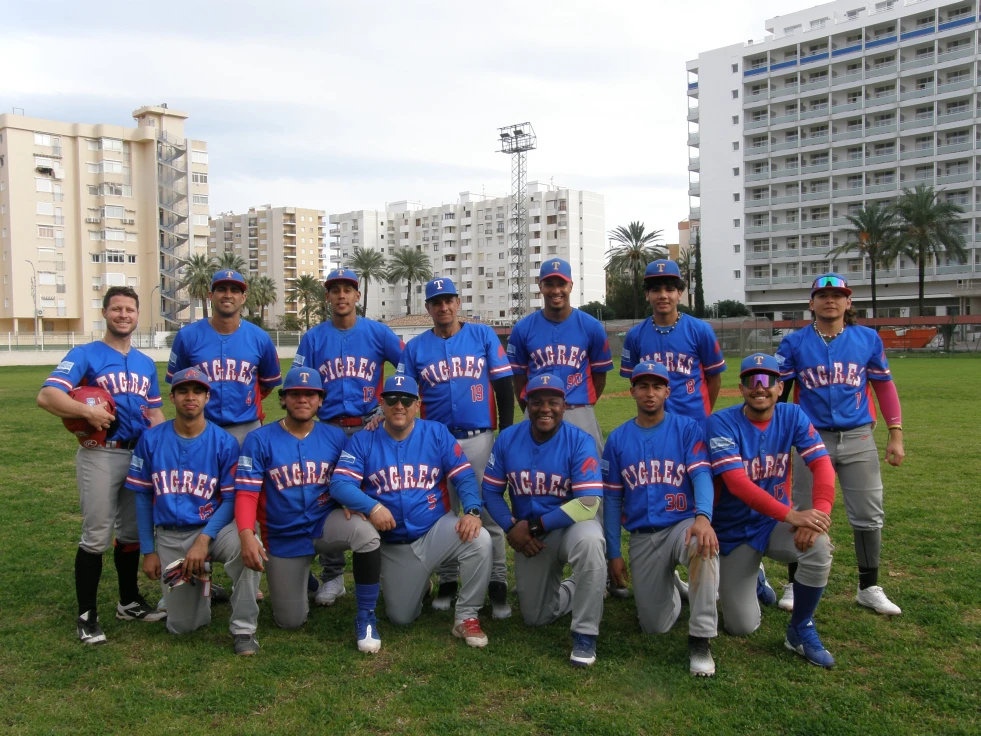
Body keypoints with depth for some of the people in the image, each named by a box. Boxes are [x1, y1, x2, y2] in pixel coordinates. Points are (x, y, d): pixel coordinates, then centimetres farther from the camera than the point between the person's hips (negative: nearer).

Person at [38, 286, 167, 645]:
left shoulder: (146, 364, 14)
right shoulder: (85, 355, -4)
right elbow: (46, 395, -16)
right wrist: (88, 411, -28)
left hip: (140, 455, 6)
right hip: (100, 455, -5)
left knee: (132, 532, 14)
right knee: (96, 536, -3)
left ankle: (129, 602, 28)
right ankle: (87, 615, 10)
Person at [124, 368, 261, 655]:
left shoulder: (224, 442, -8)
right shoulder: (151, 440, -1)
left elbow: (231, 499, -7)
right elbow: (142, 496, 5)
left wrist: (204, 539, -21)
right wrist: (148, 551, 3)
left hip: (213, 527, -2)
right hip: (169, 537, 2)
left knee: (246, 545, -37)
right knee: (181, 626, 3)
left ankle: (243, 629, -18)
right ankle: (200, 581, 37)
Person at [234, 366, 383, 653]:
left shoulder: (336, 437, -2)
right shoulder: (259, 440, -9)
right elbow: (246, 493, -14)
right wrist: (247, 535, -30)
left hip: (325, 525, 0)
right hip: (283, 539, 0)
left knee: (365, 532, -33)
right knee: (290, 622, 6)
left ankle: (365, 616, -15)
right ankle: (298, 581, 42)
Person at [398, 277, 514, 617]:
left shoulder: (483, 335, 4)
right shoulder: (415, 347, 7)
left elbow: (503, 385, 3)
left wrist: (507, 433, -1)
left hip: (480, 439, -1)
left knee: (489, 512, -1)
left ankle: (497, 584, 8)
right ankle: (447, 583, 22)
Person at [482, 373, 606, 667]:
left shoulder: (579, 441, -18)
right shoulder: (507, 439, -6)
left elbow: (588, 504, -25)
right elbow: (491, 491, -1)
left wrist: (533, 526, -23)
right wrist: (513, 528, -18)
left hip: (571, 525, -4)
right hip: (528, 536, 4)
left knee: (590, 540, -40)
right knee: (535, 617, 9)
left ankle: (585, 634, -22)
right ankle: (575, 589, 42)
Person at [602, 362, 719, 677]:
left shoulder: (688, 429, -1)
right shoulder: (617, 439, 6)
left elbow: (702, 475, -15)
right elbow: (612, 499, 8)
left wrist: (703, 517, -35)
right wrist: (614, 553, 3)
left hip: (683, 524, -2)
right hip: (642, 537, 3)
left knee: (704, 545, -39)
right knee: (655, 627, 0)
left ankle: (700, 640, -24)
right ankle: (668, 589, 37)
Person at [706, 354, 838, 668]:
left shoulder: (792, 416, -5)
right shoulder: (721, 423, -17)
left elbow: (822, 464, -16)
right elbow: (737, 483, -28)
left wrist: (820, 510, -35)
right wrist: (791, 515, -38)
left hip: (775, 524, 3)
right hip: (734, 532, -2)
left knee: (818, 546, -31)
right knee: (743, 627, -3)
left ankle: (801, 630, -6)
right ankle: (739, 579, 34)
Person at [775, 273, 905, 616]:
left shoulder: (868, 339, 4)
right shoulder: (795, 343, 0)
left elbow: (884, 385, 8)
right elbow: (777, 390, 0)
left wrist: (895, 434, 3)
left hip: (858, 439, 2)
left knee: (868, 516, 7)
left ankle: (869, 588, 24)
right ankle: (795, 585, 21)